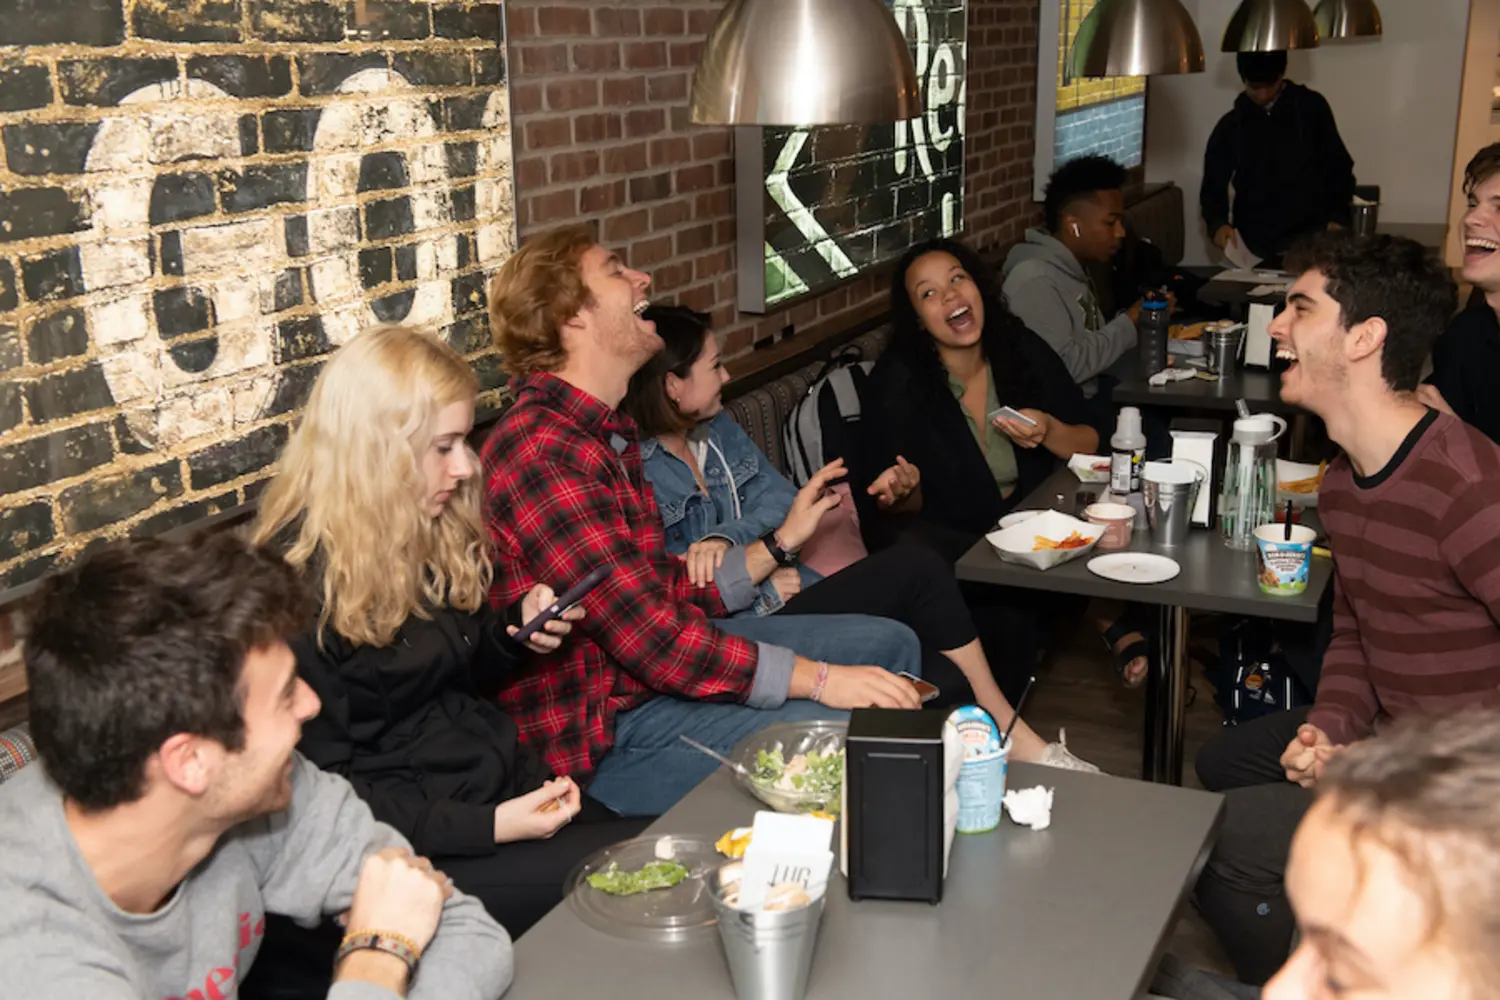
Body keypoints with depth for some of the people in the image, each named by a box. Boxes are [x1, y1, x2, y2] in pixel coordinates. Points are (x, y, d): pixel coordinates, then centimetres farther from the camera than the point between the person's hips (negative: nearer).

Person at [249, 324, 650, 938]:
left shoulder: (429, 536, 8)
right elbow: (321, 786, -16)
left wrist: (518, 630, 0)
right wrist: (486, 827, -21)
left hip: (507, 784, 8)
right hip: (414, 849, -8)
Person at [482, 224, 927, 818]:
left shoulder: (606, 433, 12)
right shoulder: (543, 452, -24)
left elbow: (668, 591, 11)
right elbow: (654, 639, -26)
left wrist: (783, 541, 13)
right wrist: (820, 678, -23)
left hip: (650, 664, 11)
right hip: (603, 732, -11)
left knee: (889, 642, 15)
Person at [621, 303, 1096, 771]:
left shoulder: (717, 427, 14)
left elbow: (778, 498, 3)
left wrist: (725, 539, -17)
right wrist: (763, 591, -14)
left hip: (786, 590, 8)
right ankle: (1009, 731, -2)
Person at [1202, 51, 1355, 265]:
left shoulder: (1311, 108, 4)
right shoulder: (1230, 127, 8)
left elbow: (1338, 167, 8)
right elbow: (1213, 185, 11)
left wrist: (1338, 218, -4)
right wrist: (1218, 223, -9)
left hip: (1312, 239, -1)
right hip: (1256, 249, 1)